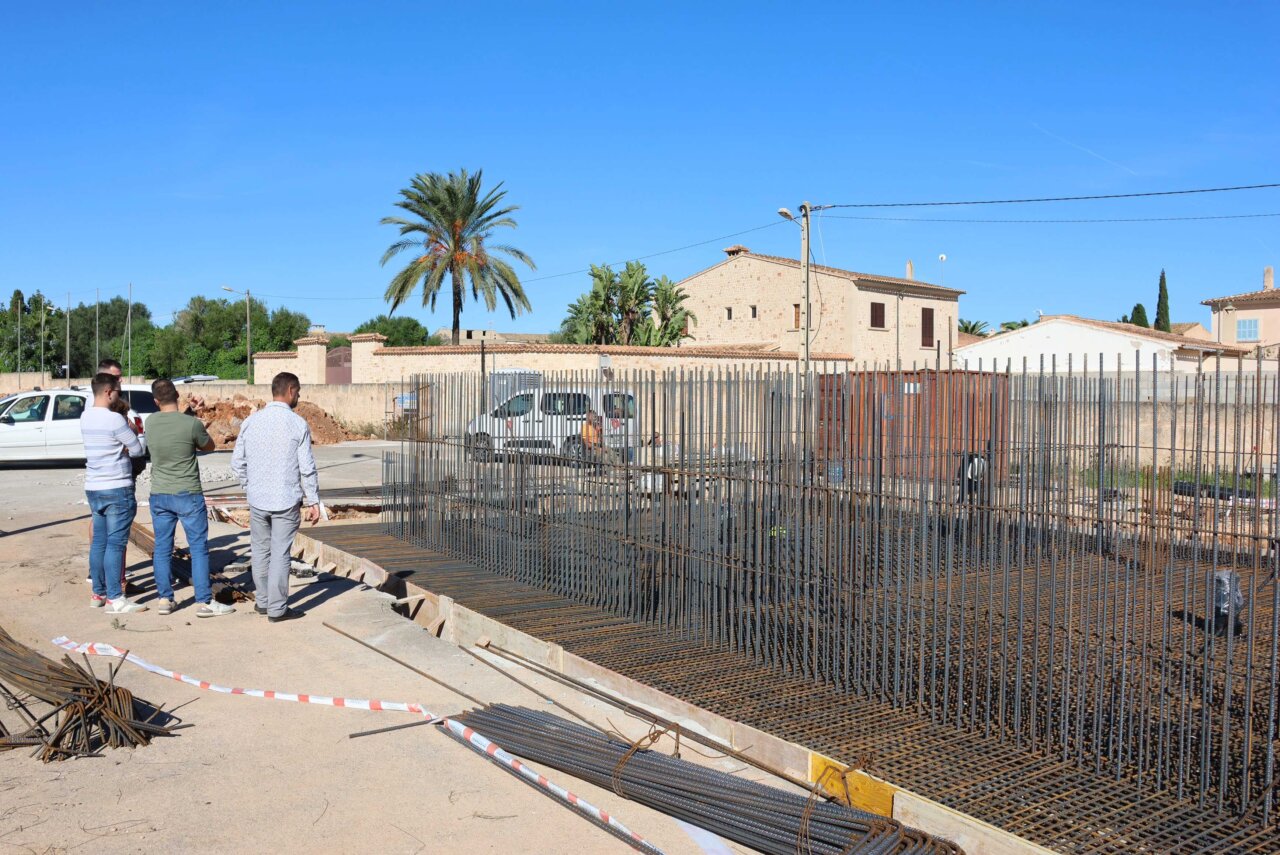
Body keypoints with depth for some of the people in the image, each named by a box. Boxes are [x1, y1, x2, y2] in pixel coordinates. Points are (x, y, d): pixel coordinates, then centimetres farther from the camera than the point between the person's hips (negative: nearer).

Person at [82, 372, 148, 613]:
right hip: (117, 489, -8)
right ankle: (115, 598, -3)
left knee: (99, 541, 13)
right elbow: (138, 450, -9)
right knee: (115, 543, -5)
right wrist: (138, 434, 9)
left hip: (93, 488, 8)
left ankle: (98, 593, 20)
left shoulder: (85, 418, 9)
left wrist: (128, 438, 3)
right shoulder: (114, 419, -16)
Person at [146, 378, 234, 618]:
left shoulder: (150, 422, -2)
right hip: (188, 495, -5)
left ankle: (165, 599, 18)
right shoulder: (192, 424, -16)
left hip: (158, 495, 5)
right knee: (199, 548, 1)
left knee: (162, 548, 11)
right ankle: (205, 602, 1)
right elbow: (209, 446, 2)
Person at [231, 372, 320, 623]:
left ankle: (263, 601, 28)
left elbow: (237, 462, 7)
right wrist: (313, 501, -1)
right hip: (286, 502, -4)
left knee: (261, 551, 16)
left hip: (257, 500, 4)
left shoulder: (251, 421, 3)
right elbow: (307, 468, -8)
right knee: (280, 554, 2)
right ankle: (277, 608, 8)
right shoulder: (298, 424, -9)